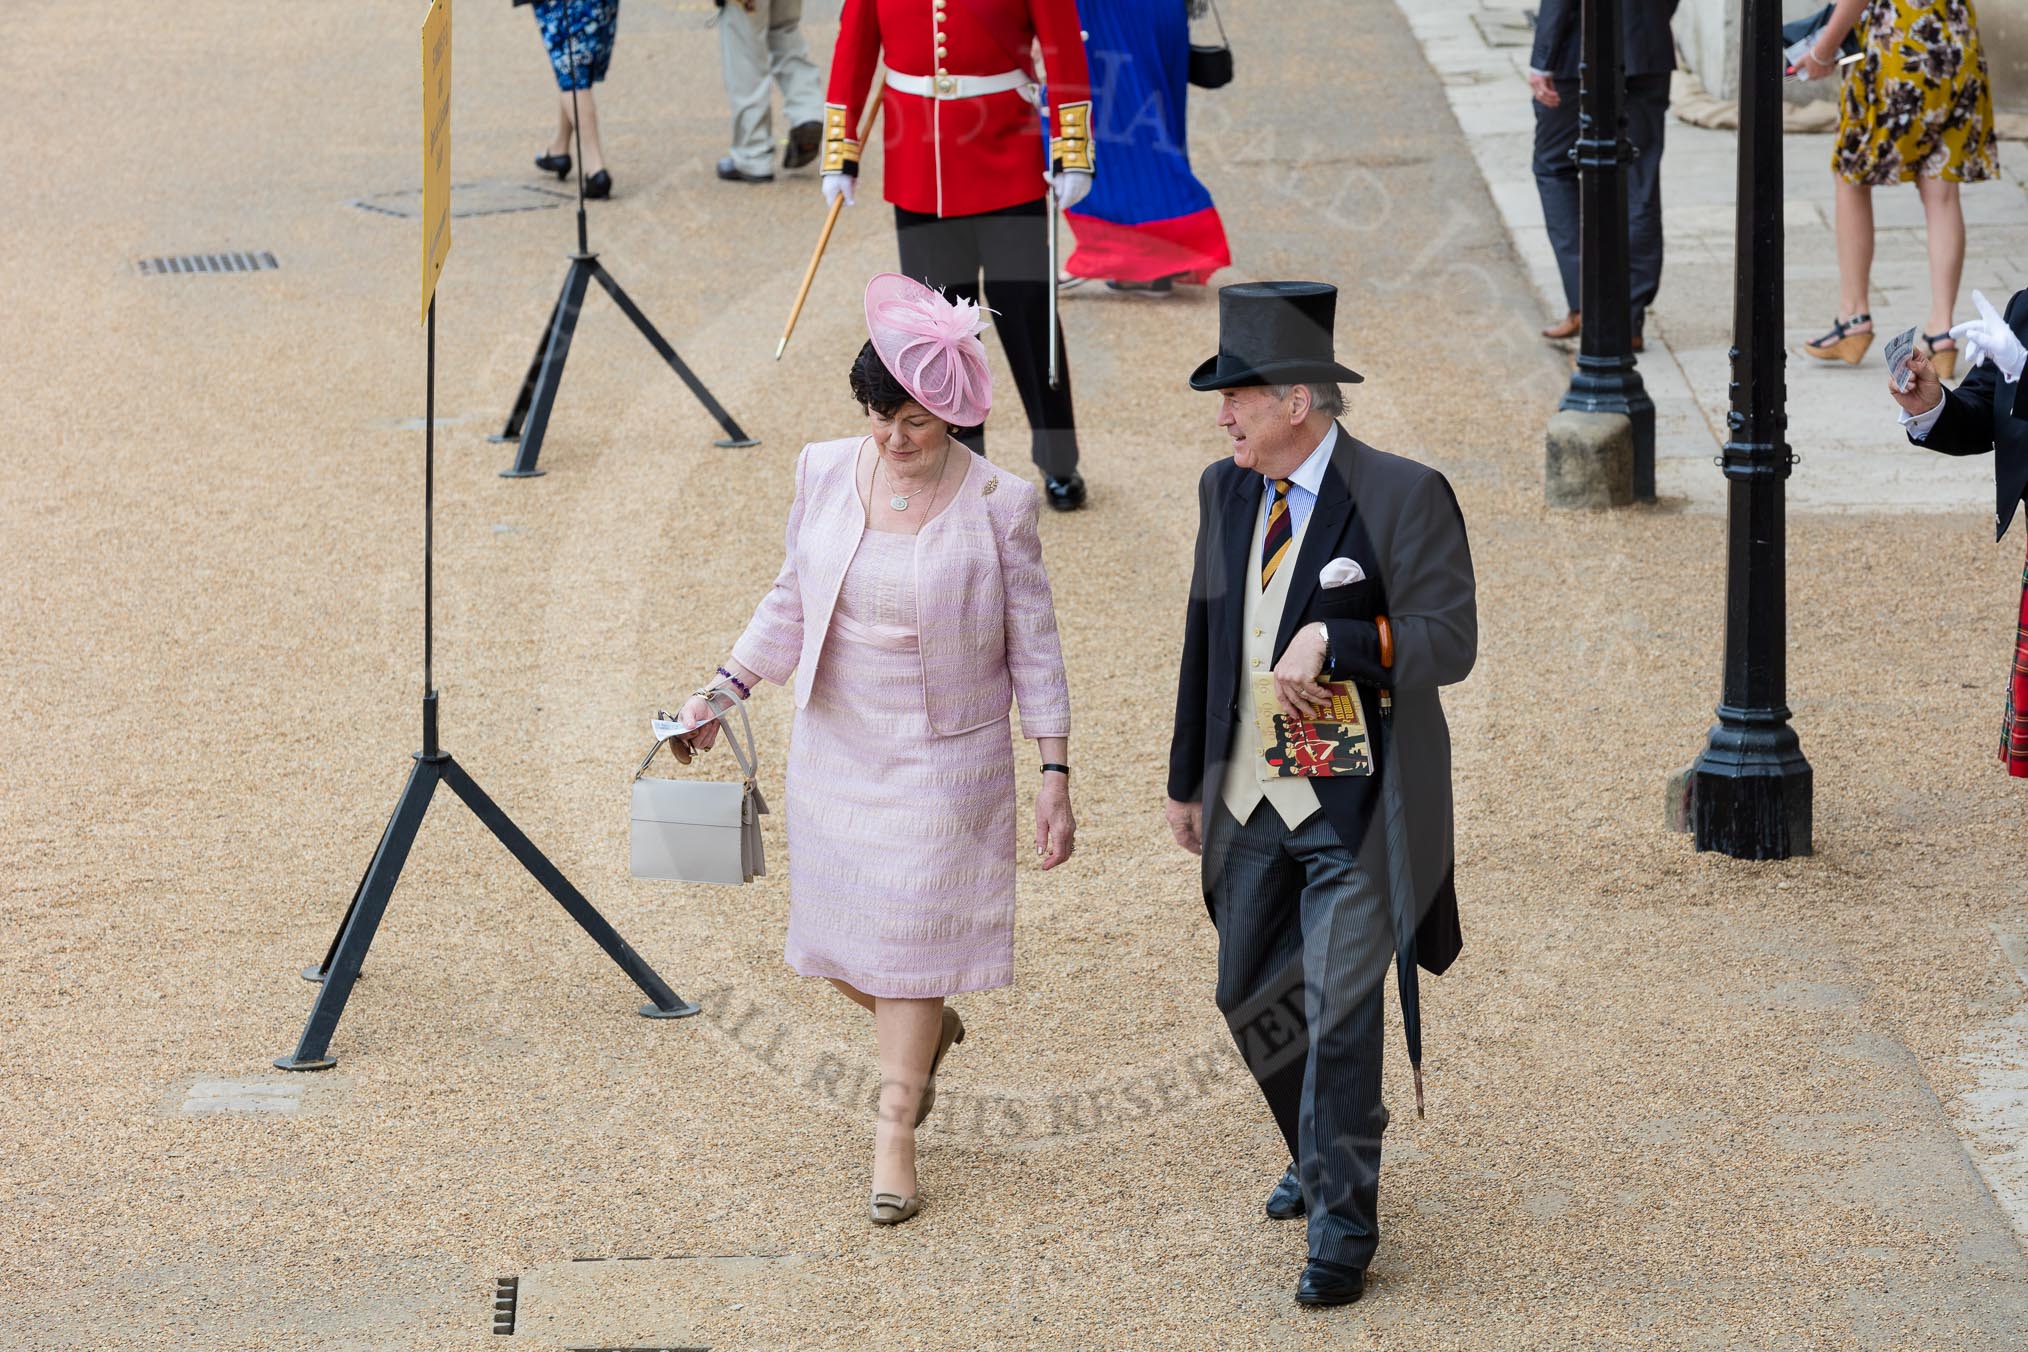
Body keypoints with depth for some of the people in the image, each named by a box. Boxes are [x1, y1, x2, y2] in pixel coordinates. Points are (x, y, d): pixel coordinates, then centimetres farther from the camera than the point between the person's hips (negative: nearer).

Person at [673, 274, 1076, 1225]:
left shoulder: (996, 503, -14)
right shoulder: (825, 473, -4)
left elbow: (1033, 643, -7)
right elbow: (793, 600, 9)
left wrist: (1055, 776, -8)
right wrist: (725, 691, 0)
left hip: (943, 759, -4)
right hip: (836, 749, 4)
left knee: (910, 937, 1)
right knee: (836, 945, 10)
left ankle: (895, 1133, 17)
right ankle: (929, 1029, 42)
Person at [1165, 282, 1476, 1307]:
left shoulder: (1402, 498, -13)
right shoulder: (1225, 493, 6)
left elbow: (1450, 640, -17)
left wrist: (1333, 638, -29)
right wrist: (1187, 781, 19)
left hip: (1352, 811, -7)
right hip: (1250, 803, 7)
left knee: (1338, 1016, -7)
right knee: (1250, 1000, 16)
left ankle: (1342, 1224, 5)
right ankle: (1321, 1153, 40)